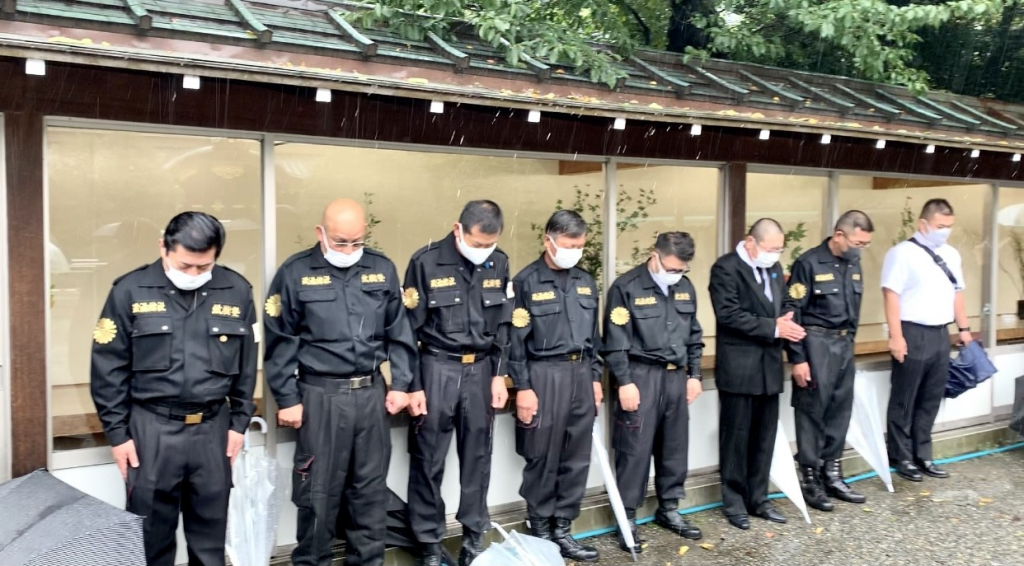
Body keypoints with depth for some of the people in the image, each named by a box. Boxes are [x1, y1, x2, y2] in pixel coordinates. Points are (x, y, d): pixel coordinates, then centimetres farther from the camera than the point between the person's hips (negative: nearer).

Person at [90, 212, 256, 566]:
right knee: (152, 533, 9)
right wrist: (117, 432, -3)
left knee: (210, 532, 13)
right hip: (151, 427, -1)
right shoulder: (130, 291, -6)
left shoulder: (237, 291, -1)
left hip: (213, 427, 2)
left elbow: (246, 364, 7)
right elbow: (109, 368, -2)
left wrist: (239, 422, 6)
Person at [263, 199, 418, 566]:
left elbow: (399, 332, 11)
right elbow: (280, 343, -2)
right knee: (319, 491, 6)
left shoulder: (383, 269, 5)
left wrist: (401, 383, 6)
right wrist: (287, 399, -4)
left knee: (371, 488, 13)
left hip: (372, 392, 3)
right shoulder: (295, 273, -5)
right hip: (321, 395, -3)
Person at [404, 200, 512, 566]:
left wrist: (499, 375, 4)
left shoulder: (499, 264, 1)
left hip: (481, 369, 4)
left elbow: (504, 324, 9)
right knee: (428, 460, 3)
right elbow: (409, 329, -8)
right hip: (437, 368, -3)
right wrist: (412, 386, -8)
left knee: (477, 456, 11)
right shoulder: (426, 262, -11)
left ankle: (474, 536, 26)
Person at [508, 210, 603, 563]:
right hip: (544, 375, -6)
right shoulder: (527, 282, -7)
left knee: (577, 460, 9)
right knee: (543, 460, 3)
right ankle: (540, 533, 18)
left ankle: (561, 531, 22)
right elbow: (517, 340, -9)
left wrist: (595, 378, 13)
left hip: (581, 374, 6)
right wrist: (522, 387, -12)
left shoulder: (586, 282, 11)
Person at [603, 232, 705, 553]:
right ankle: (628, 519, 10)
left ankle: (669, 510, 29)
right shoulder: (626, 287, -10)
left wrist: (694, 374, 13)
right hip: (641, 376, -6)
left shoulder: (685, 288, 9)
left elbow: (694, 335, 18)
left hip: (676, 376, 6)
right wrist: (624, 382, -14)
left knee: (675, 447, 13)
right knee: (635, 450, -2)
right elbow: (615, 342, -12)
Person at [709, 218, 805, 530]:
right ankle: (734, 502, 15)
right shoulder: (726, 268, -11)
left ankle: (758, 498, 24)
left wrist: (786, 324, -7)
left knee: (764, 437, 12)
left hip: (769, 365, 7)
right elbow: (729, 315, -20)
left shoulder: (773, 268, 13)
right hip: (739, 367, -7)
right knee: (736, 437, 3)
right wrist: (773, 327, -18)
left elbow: (779, 308, 17)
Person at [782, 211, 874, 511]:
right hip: (816, 344, -7)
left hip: (844, 344, 7)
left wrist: (849, 341, 16)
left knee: (840, 411, 11)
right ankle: (811, 480, 11)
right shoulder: (809, 263, -12)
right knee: (813, 412, 1)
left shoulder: (854, 263, 9)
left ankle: (832, 476, 23)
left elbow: (854, 308, 17)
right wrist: (797, 358, -16)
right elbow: (791, 312, -14)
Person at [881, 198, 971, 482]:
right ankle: (902, 457, 17)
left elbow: (957, 292, 19)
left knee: (931, 399, 14)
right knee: (904, 401, 5)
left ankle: (922, 455, 25)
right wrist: (896, 336, -20)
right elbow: (891, 294, -15)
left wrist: (964, 328, 15)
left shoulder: (951, 254, 12)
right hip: (913, 334, -7)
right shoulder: (903, 253, -10)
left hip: (941, 334, 7)